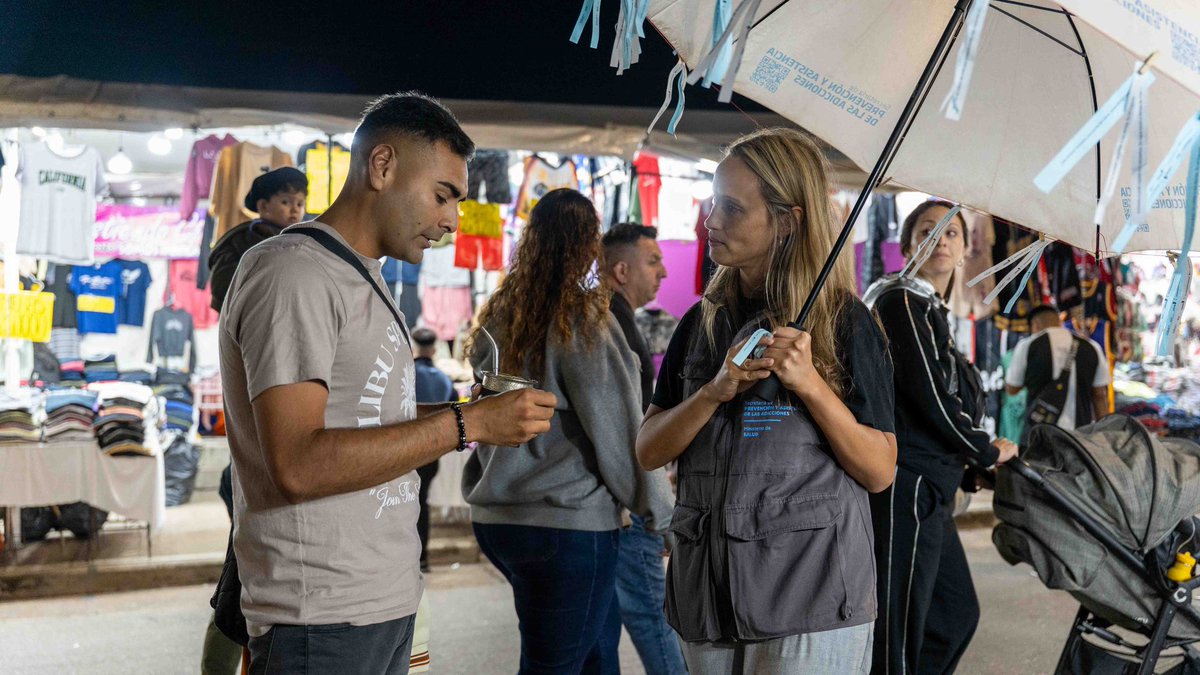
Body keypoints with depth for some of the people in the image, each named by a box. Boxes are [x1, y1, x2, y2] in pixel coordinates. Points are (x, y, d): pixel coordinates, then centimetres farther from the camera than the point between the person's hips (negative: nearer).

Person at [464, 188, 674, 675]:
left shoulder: (498, 319, 7)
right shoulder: (582, 319, -13)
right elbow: (618, 429, -12)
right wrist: (658, 511, -3)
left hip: (496, 518, 7)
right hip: (567, 523, -7)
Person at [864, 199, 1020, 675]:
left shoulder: (931, 310, 21)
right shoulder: (903, 301, -9)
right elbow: (931, 400, -15)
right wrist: (988, 452, -2)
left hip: (926, 491, 10)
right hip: (905, 487, -10)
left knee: (957, 613, 17)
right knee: (897, 633, -7)